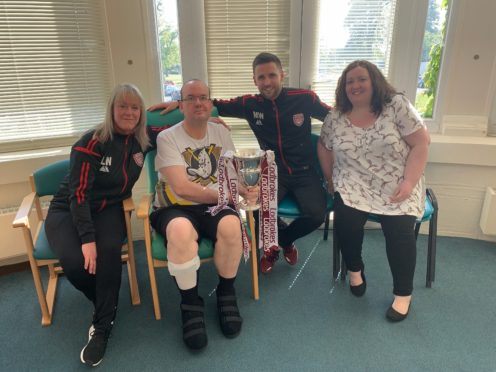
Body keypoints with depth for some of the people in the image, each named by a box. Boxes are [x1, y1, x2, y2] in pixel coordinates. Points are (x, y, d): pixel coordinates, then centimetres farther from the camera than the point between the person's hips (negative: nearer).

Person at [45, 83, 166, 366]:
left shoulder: (144, 139, -4)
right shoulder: (93, 142, -19)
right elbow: (79, 193, -22)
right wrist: (87, 238, -30)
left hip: (108, 209, 3)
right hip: (68, 210, -2)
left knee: (109, 249, -32)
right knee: (75, 262, -30)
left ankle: (102, 327, -14)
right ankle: (108, 306, 4)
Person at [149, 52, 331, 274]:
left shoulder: (304, 98, -7)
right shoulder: (251, 104, -3)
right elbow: (216, 105, 6)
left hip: (304, 172, 0)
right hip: (274, 172, 0)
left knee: (316, 215, -22)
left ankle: (282, 240, 15)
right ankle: (278, 241, 10)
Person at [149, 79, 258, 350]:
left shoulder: (221, 132, 9)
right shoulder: (167, 138, -7)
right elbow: (182, 188, -17)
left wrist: (244, 188, -18)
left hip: (213, 206, 3)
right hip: (175, 207, -3)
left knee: (231, 225, -31)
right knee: (182, 231, -38)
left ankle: (226, 293, -4)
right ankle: (191, 303, -12)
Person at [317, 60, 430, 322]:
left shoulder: (397, 106, -6)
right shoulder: (335, 119, 3)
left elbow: (421, 144, -7)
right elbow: (324, 148, 18)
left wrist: (409, 183, -15)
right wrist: (331, 179, 9)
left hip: (397, 189, -2)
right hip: (354, 187, 2)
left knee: (399, 230, -22)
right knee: (345, 219, -23)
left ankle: (403, 294, 2)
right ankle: (355, 269, 8)